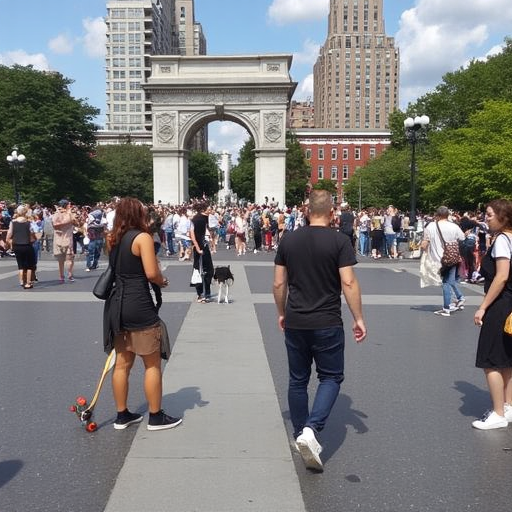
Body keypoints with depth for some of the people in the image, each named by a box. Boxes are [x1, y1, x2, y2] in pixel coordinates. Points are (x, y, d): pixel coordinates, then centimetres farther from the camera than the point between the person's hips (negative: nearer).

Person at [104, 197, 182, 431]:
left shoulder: (112, 239, 9)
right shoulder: (142, 237, -12)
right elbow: (152, 273, -19)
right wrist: (162, 281, 0)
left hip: (117, 305, 7)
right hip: (140, 307, -7)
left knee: (122, 363, 15)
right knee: (152, 364, 6)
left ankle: (122, 415, 25)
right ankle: (156, 417, 15)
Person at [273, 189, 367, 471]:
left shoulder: (288, 240, 2)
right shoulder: (339, 241, -9)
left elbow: (279, 283, 5)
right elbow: (349, 282, -13)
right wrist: (358, 319, -4)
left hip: (295, 323, 4)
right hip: (327, 323, -3)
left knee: (297, 380, 15)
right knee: (330, 377, 9)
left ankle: (301, 435, 25)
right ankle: (311, 430, -10)